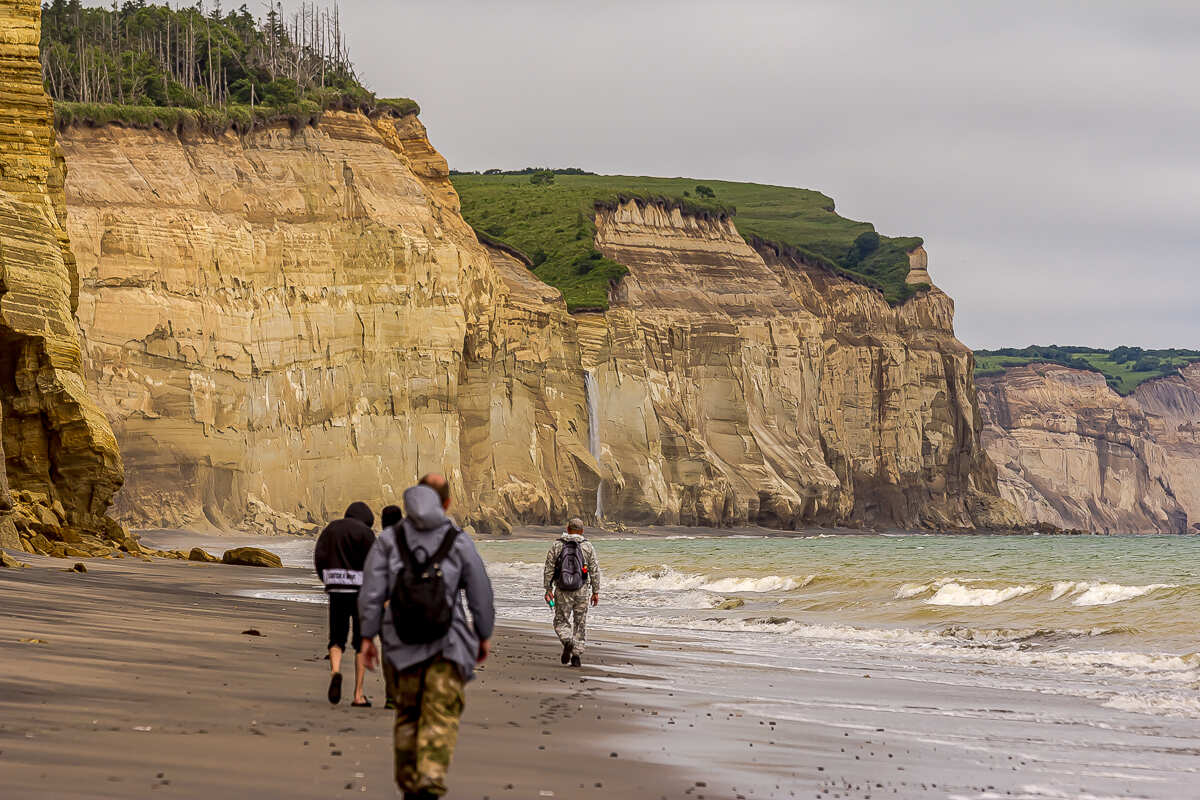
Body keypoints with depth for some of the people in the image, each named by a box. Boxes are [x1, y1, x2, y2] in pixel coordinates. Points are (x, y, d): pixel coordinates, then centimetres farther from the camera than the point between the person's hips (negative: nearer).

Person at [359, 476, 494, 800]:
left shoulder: (389, 539, -2)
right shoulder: (459, 542, -6)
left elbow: (371, 593, -5)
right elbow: (480, 594, 0)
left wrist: (367, 637, 2)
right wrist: (484, 635, 14)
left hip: (403, 643, 2)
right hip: (447, 643, -2)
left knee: (408, 715, 18)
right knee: (440, 718, -3)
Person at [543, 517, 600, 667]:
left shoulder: (557, 545, 2)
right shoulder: (588, 547, 1)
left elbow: (549, 569, -1)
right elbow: (594, 570, 0)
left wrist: (548, 589, 4)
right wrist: (596, 591, 5)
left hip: (562, 591, 0)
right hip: (582, 590, 0)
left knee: (561, 621, 8)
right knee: (580, 623, 10)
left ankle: (567, 641, -22)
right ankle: (577, 654, 6)